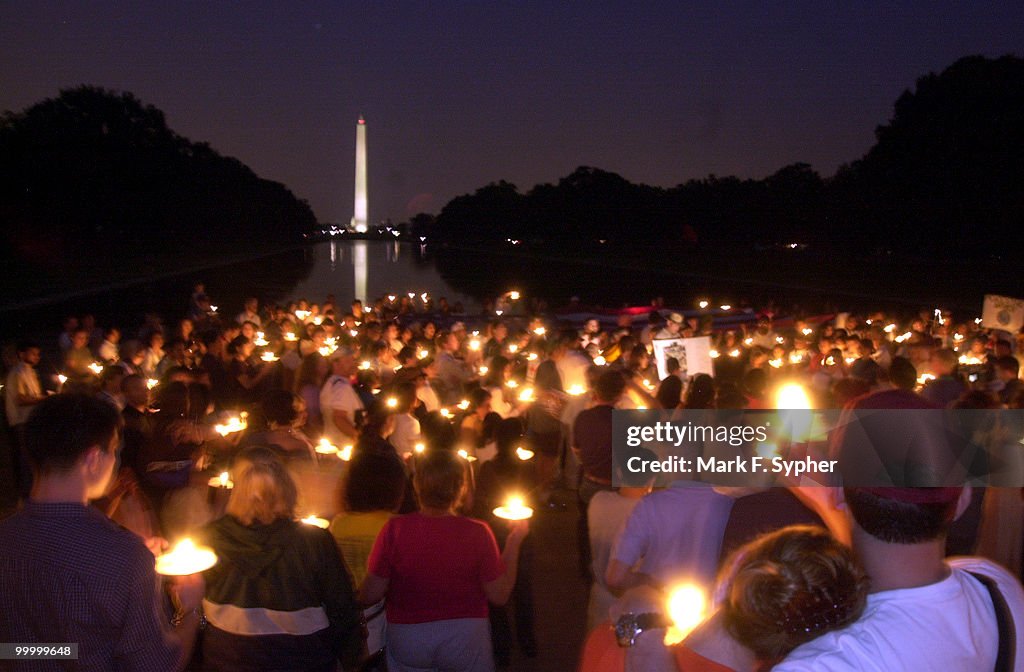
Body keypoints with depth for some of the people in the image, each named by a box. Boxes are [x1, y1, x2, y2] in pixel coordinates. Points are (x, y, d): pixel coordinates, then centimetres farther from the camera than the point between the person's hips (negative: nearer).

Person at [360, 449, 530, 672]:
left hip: (406, 642, 0)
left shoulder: (395, 529, -18)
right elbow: (499, 595, -11)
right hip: (465, 640, 0)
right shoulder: (477, 532, -18)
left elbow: (370, 595, -14)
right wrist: (514, 541, -2)